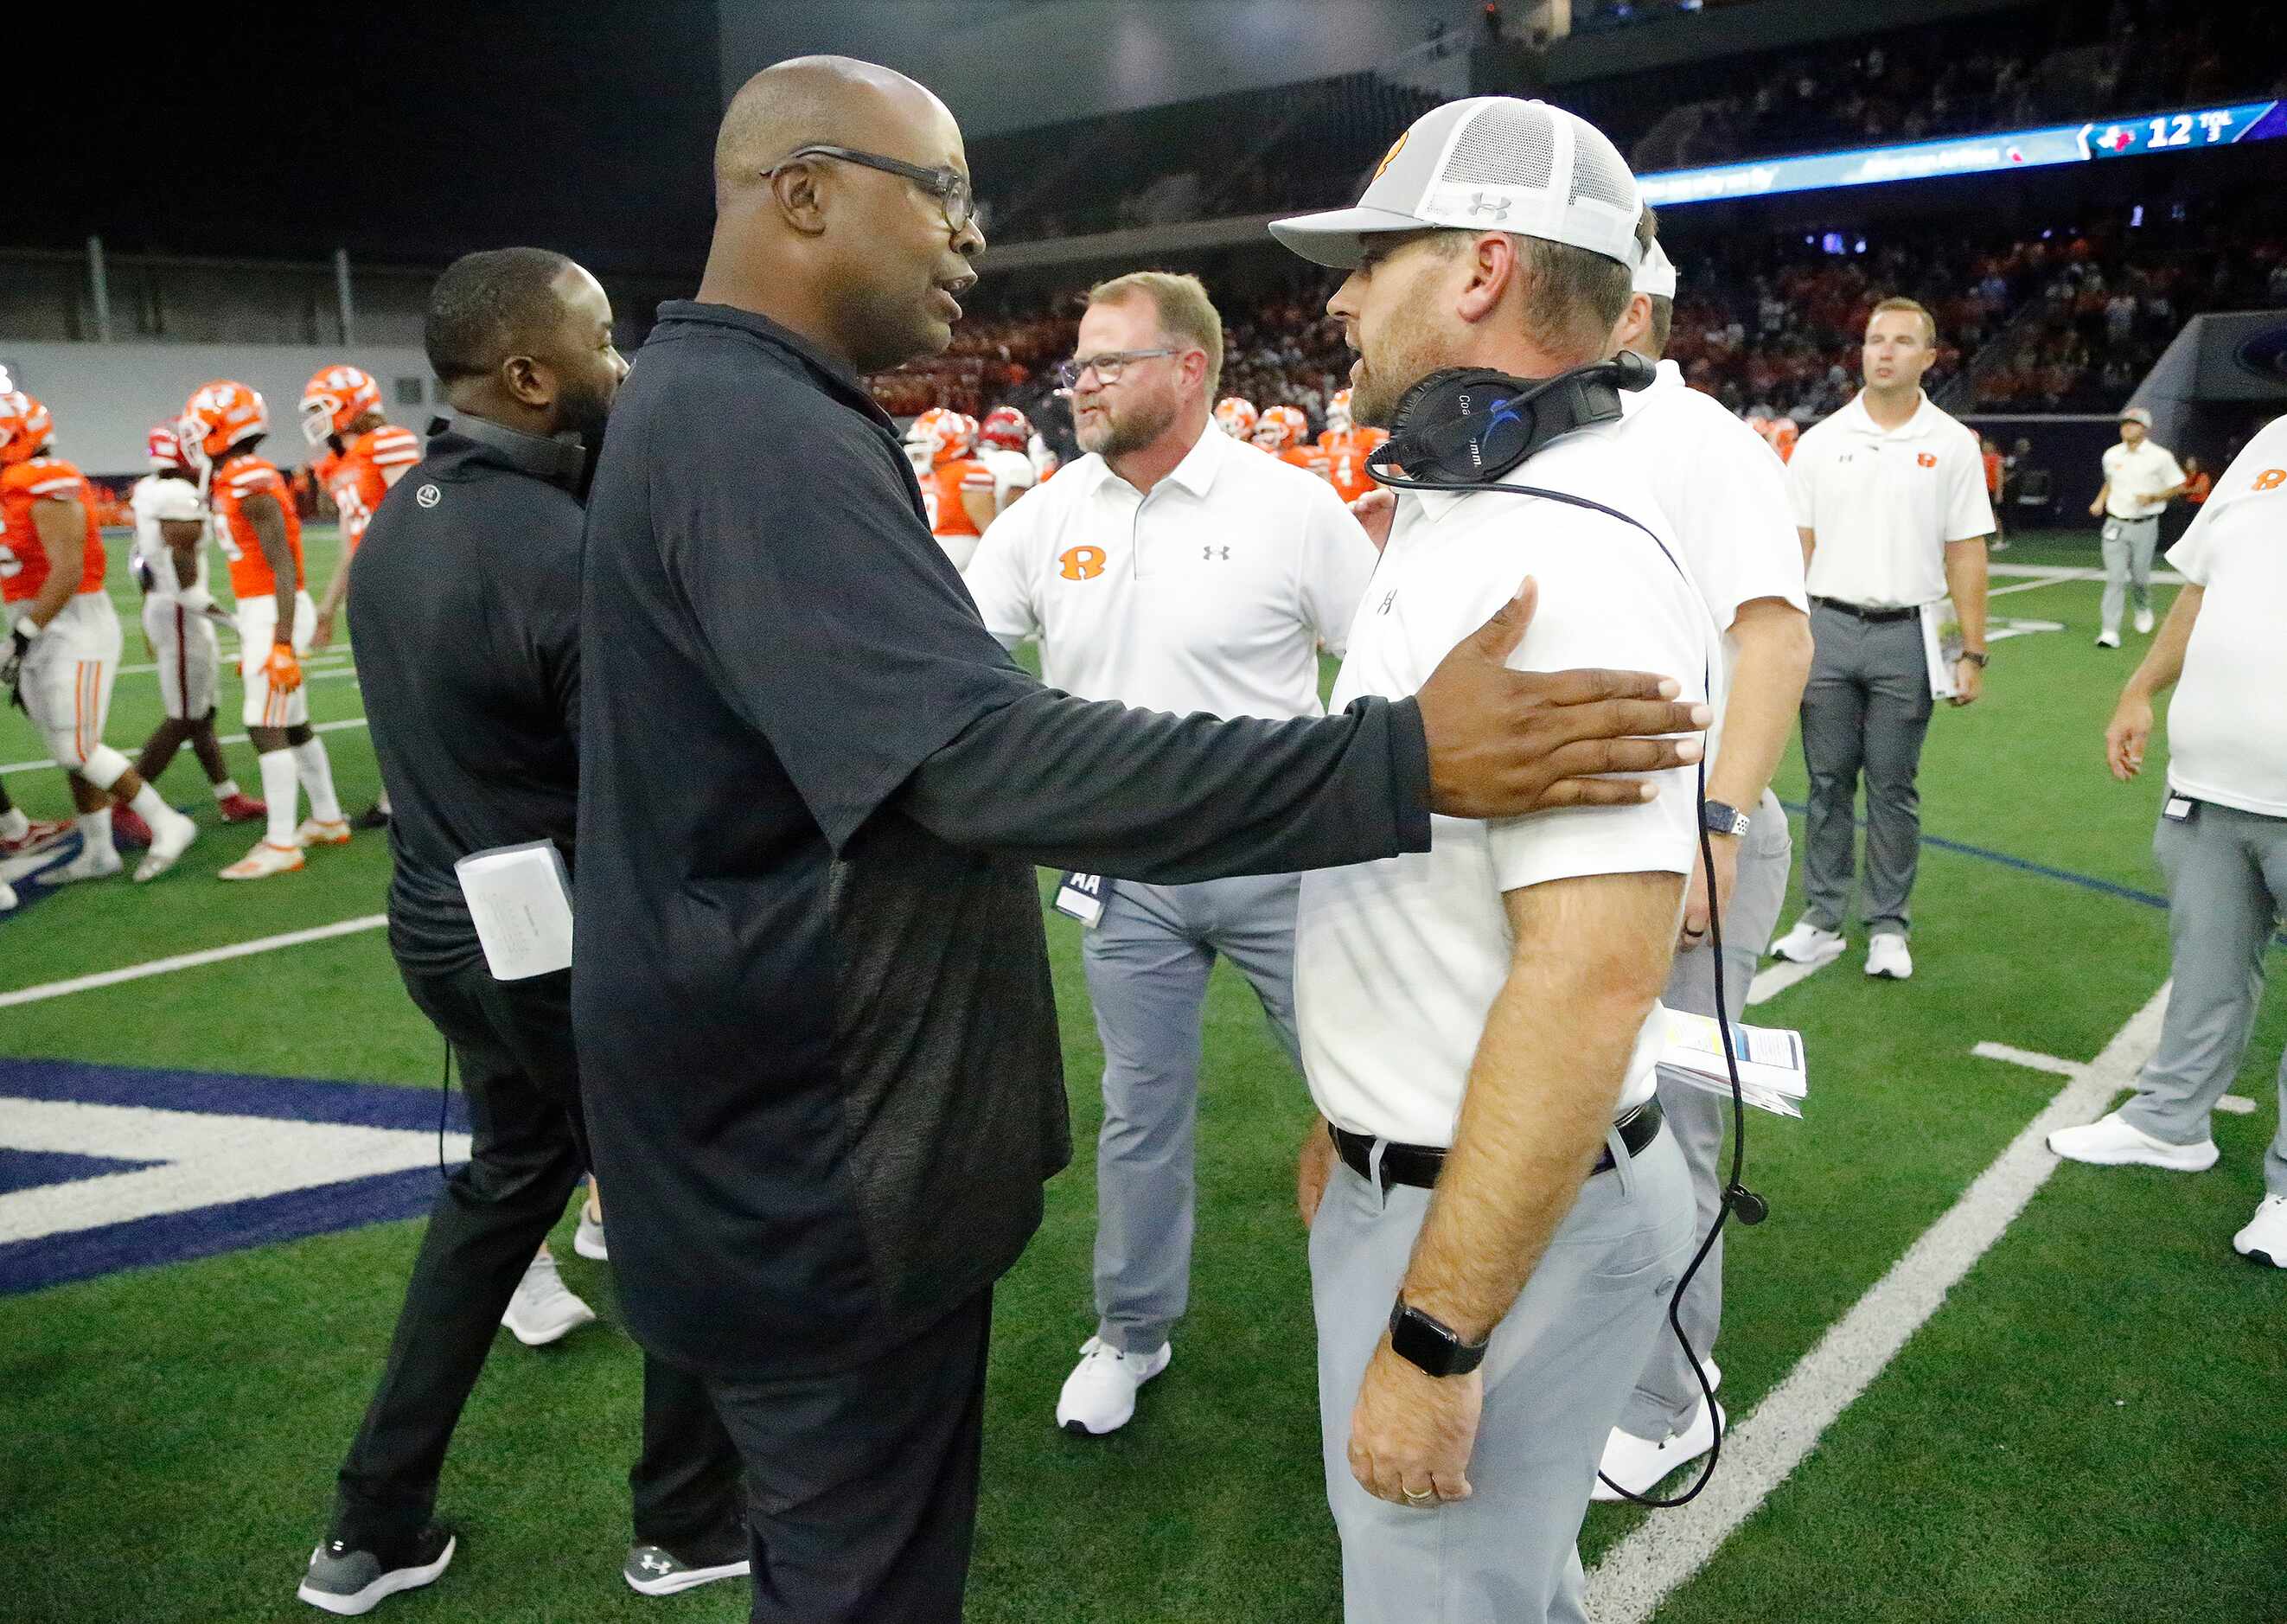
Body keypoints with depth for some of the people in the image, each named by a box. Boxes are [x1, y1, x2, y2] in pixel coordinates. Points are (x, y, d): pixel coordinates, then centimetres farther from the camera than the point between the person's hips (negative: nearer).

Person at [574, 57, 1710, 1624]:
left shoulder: (726, 405, 12)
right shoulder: (753, 426, -24)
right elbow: (983, 754, -35)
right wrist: (1402, 765, -37)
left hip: (801, 1123, 10)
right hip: (815, 1161, -10)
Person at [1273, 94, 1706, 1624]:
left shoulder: (1570, 556, -24)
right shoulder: (1456, 520, 9)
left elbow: (1594, 977, -29)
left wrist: (1435, 1339, -25)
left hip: (1502, 1221, -9)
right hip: (1407, 1179, 9)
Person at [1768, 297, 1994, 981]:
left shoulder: (1951, 444, 4)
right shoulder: (1821, 441, 6)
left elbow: (1966, 554, 2)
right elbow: (1796, 546, 5)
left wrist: (1973, 654, -2)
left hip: (1906, 638, -1)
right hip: (1829, 629, 1)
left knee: (1894, 789, 5)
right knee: (1828, 782, 6)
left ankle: (1888, 927, 15)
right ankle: (1822, 920, 15)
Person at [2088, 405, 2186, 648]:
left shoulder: (2160, 457, -5)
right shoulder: (2111, 455, 7)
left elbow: (2179, 487, 1)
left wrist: (2152, 498, -15)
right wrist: (2100, 501, 8)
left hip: (2145, 525, -2)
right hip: (2115, 524, 2)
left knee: (2139, 577, 5)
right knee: (2115, 578, -7)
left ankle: (2143, 608, 38)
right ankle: (2110, 631, -10)